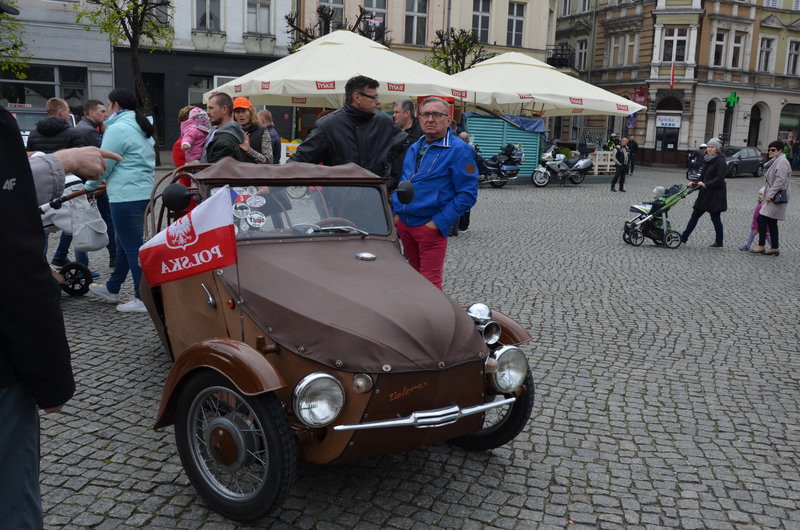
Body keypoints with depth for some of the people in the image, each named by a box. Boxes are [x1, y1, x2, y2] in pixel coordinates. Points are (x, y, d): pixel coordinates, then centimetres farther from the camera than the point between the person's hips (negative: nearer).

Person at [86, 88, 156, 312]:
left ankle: (144, 299, 0)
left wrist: (90, 185, 9)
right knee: (125, 242, 20)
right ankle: (112, 289, 34)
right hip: (145, 192, 10)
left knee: (132, 246, -4)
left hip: (126, 196, -10)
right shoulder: (142, 128, 18)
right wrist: (110, 181, 25)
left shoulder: (118, 129, -12)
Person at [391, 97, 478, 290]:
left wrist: (438, 222, -16)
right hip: (403, 224, 7)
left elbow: (467, 194, -13)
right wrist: (396, 213, 8)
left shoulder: (459, 150, -9)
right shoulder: (413, 148, 14)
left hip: (430, 227, -7)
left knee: (430, 281, -6)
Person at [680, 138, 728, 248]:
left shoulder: (720, 161, -12)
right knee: (695, 215, 6)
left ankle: (719, 243, 12)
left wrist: (706, 184, -30)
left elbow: (719, 178, -21)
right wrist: (695, 183, 2)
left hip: (716, 194, -8)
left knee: (715, 218, 1)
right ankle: (683, 238, 9)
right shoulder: (707, 160, 13)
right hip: (705, 193, 8)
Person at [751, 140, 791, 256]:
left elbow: (780, 180, -21)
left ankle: (761, 246, -8)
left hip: (776, 198, -10)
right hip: (773, 197, 10)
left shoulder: (782, 161, -12)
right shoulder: (774, 161, 20)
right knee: (771, 222, 11)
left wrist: (771, 194, -23)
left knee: (762, 219, -11)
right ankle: (775, 248, 14)